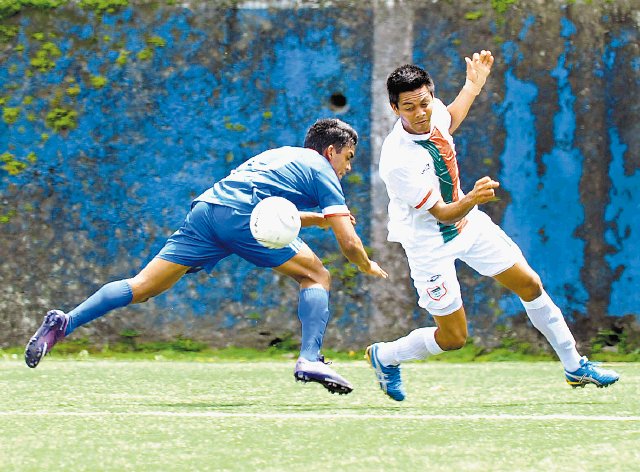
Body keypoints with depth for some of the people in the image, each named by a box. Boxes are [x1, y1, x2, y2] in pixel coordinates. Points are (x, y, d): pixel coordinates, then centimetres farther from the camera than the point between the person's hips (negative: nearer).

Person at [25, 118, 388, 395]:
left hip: (206, 207, 7)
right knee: (316, 277, 6)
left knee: (143, 286, 2)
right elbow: (349, 243, 10)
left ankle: (66, 323, -13)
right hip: (241, 217, -7)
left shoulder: (283, 154, 36)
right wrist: (368, 267, 30)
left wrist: (320, 218, 47)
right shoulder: (323, 173, 14)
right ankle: (310, 360, -11)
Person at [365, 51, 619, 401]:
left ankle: (574, 366, 26)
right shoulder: (398, 161, -34)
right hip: (430, 242, -7)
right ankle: (384, 356, 26)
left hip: (468, 222, 7)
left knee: (529, 284, 10)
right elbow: (442, 213, -30)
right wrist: (471, 199, -50)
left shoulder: (434, 112, -13)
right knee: (453, 338, -2)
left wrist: (474, 83, 21)